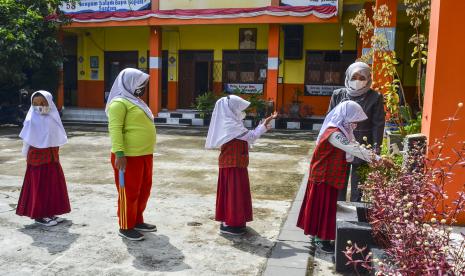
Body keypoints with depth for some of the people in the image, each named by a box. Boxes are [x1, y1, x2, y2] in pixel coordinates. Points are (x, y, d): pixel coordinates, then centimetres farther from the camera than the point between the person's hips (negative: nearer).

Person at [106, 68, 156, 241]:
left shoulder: (135, 101, 18)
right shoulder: (120, 102, -12)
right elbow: (115, 129, -20)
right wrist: (119, 153, -27)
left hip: (144, 154, 10)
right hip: (128, 156, -10)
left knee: (144, 190, 17)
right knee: (129, 193, 1)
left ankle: (137, 221, 31)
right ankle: (125, 227, 14)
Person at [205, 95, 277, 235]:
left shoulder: (230, 123, 12)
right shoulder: (231, 125, -20)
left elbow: (246, 137, 17)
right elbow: (251, 136, -20)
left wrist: (262, 127, 13)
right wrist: (265, 124, -15)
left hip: (233, 163, 10)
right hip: (233, 164, -10)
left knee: (233, 191, 16)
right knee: (233, 192, -3)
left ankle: (229, 220, 27)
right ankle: (228, 224, 5)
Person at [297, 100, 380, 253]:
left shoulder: (340, 131, 7)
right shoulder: (334, 133, -26)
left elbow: (353, 147, 5)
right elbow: (354, 149, -32)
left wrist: (373, 157, -7)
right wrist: (377, 159, -32)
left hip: (330, 175, 10)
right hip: (324, 176, -10)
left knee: (327, 205, 18)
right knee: (323, 206, 1)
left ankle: (318, 233, 31)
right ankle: (321, 238, 13)